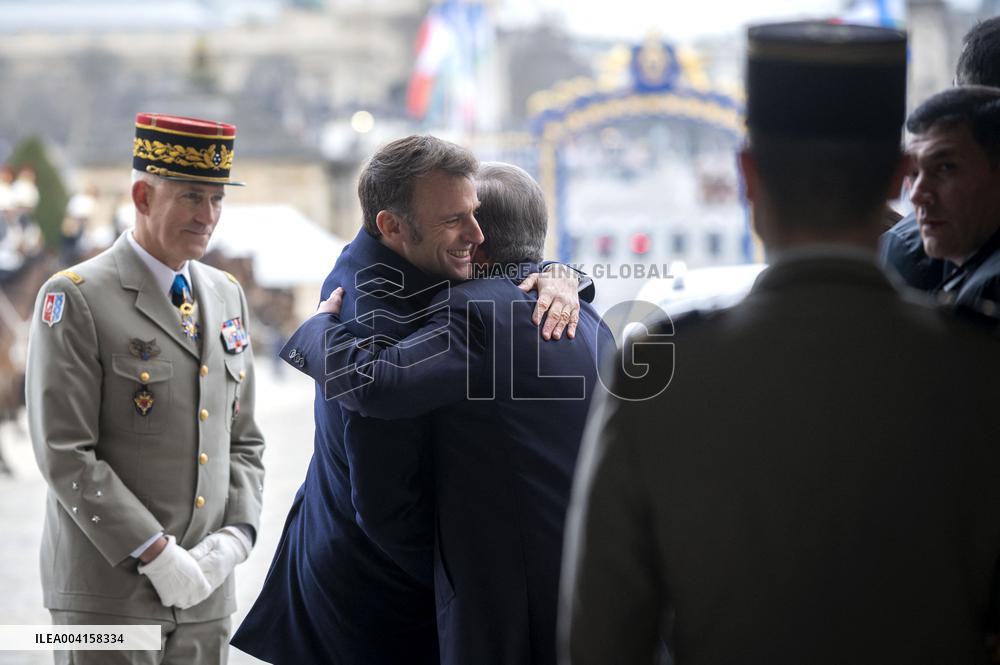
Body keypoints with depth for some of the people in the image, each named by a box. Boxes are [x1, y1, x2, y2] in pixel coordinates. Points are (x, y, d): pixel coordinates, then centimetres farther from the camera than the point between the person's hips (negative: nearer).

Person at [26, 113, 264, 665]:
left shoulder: (226, 295, 13)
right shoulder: (75, 299, -8)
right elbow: (65, 454, -13)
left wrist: (234, 537, -2)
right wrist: (157, 555, -16)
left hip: (205, 592, 6)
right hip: (107, 593, -6)